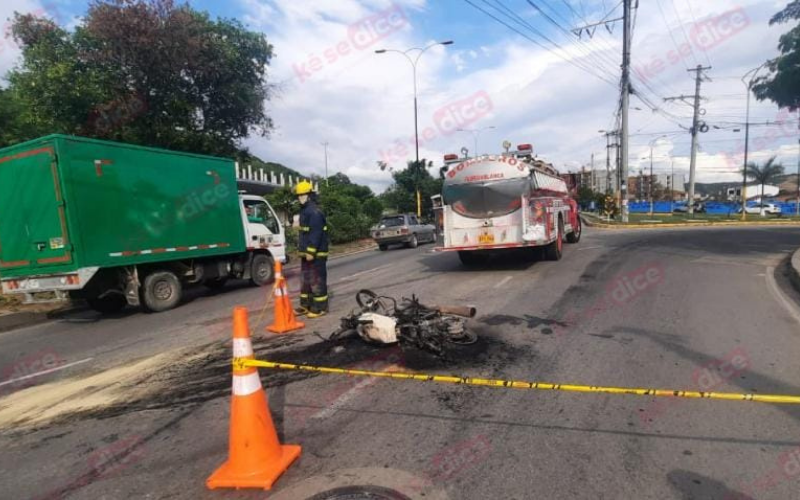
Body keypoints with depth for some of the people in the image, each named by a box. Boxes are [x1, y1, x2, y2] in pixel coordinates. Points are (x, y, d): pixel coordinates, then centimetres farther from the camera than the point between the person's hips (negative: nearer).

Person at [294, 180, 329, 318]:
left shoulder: (314, 212, -16)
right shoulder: (304, 211, 17)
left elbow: (316, 234, -23)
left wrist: (311, 252, -24)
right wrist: (302, 250, 22)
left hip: (316, 253, -11)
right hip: (307, 252, 11)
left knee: (317, 280, -5)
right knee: (306, 279, 16)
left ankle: (320, 307, 2)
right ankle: (306, 305, 25)